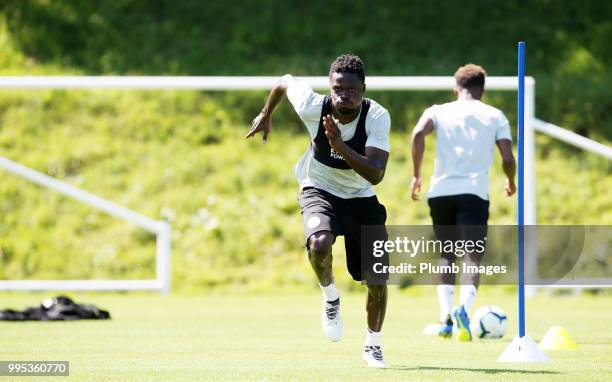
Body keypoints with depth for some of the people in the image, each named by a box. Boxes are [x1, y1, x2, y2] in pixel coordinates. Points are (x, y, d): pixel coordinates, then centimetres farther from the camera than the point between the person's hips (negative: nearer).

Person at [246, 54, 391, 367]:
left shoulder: (378, 117, -25)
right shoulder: (313, 107, -23)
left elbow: (376, 174, -33)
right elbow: (286, 81, 0)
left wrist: (340, 147, -46)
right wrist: (266, 115, 17)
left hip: (361, 199, 1)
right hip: (319, 191, -1)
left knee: (377, 280, -1)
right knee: (319, 243, -35)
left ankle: (372, 345, 26)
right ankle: (330, 297, -2)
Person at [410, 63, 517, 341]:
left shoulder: (439, 111, 13)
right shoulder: (495, 116, 11)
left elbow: (418, 134, -8)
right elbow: (508, 159, 2)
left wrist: (416, 175, 0)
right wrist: (511, 183, 22)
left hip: (440, 190, 2)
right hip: (475, 191, -2)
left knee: (447, 256, 17)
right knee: (473, 258, -6)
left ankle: (446, 316, 3)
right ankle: (464, 307, -33)